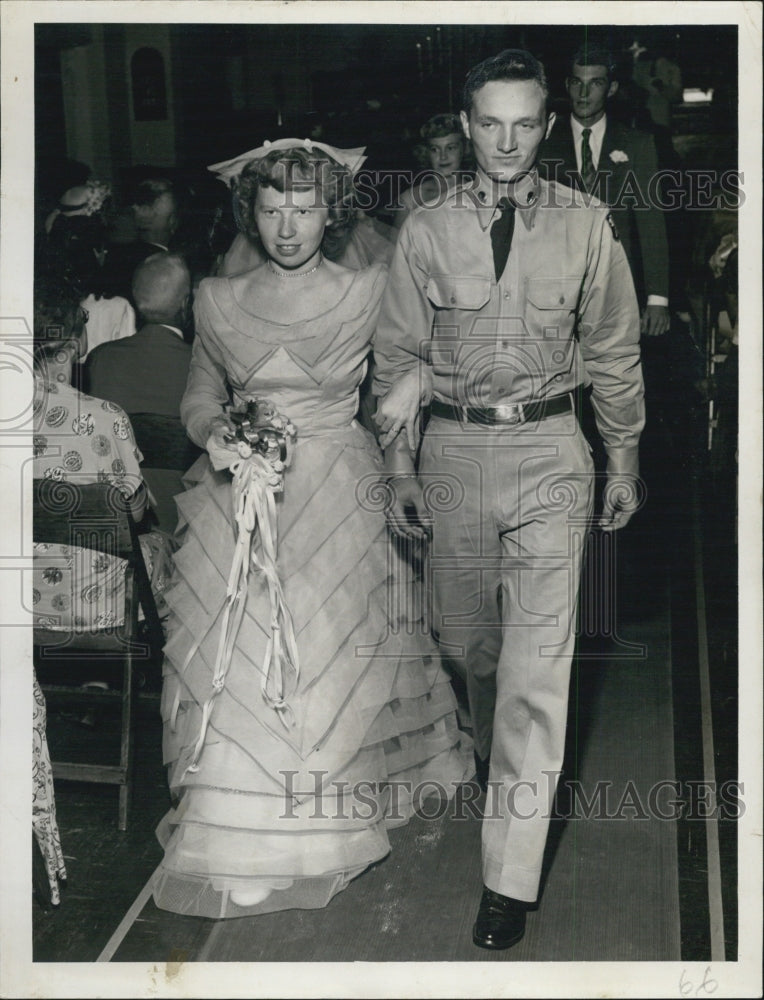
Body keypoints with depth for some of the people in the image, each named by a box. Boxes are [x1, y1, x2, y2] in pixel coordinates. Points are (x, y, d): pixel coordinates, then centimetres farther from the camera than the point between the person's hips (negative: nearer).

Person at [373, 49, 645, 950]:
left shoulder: (587, 230, -2)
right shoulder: (427, 233, 0)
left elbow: (614, 353, 7)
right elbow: (399, 356, 5)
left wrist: (623, 461, 11)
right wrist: (400, 470, 4)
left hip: (549, 451, -2)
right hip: (454, 448, 2)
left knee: (536, 665, -6)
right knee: (464, 641, 16)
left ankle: (511, 878, 3)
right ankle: (498, 753, 49)